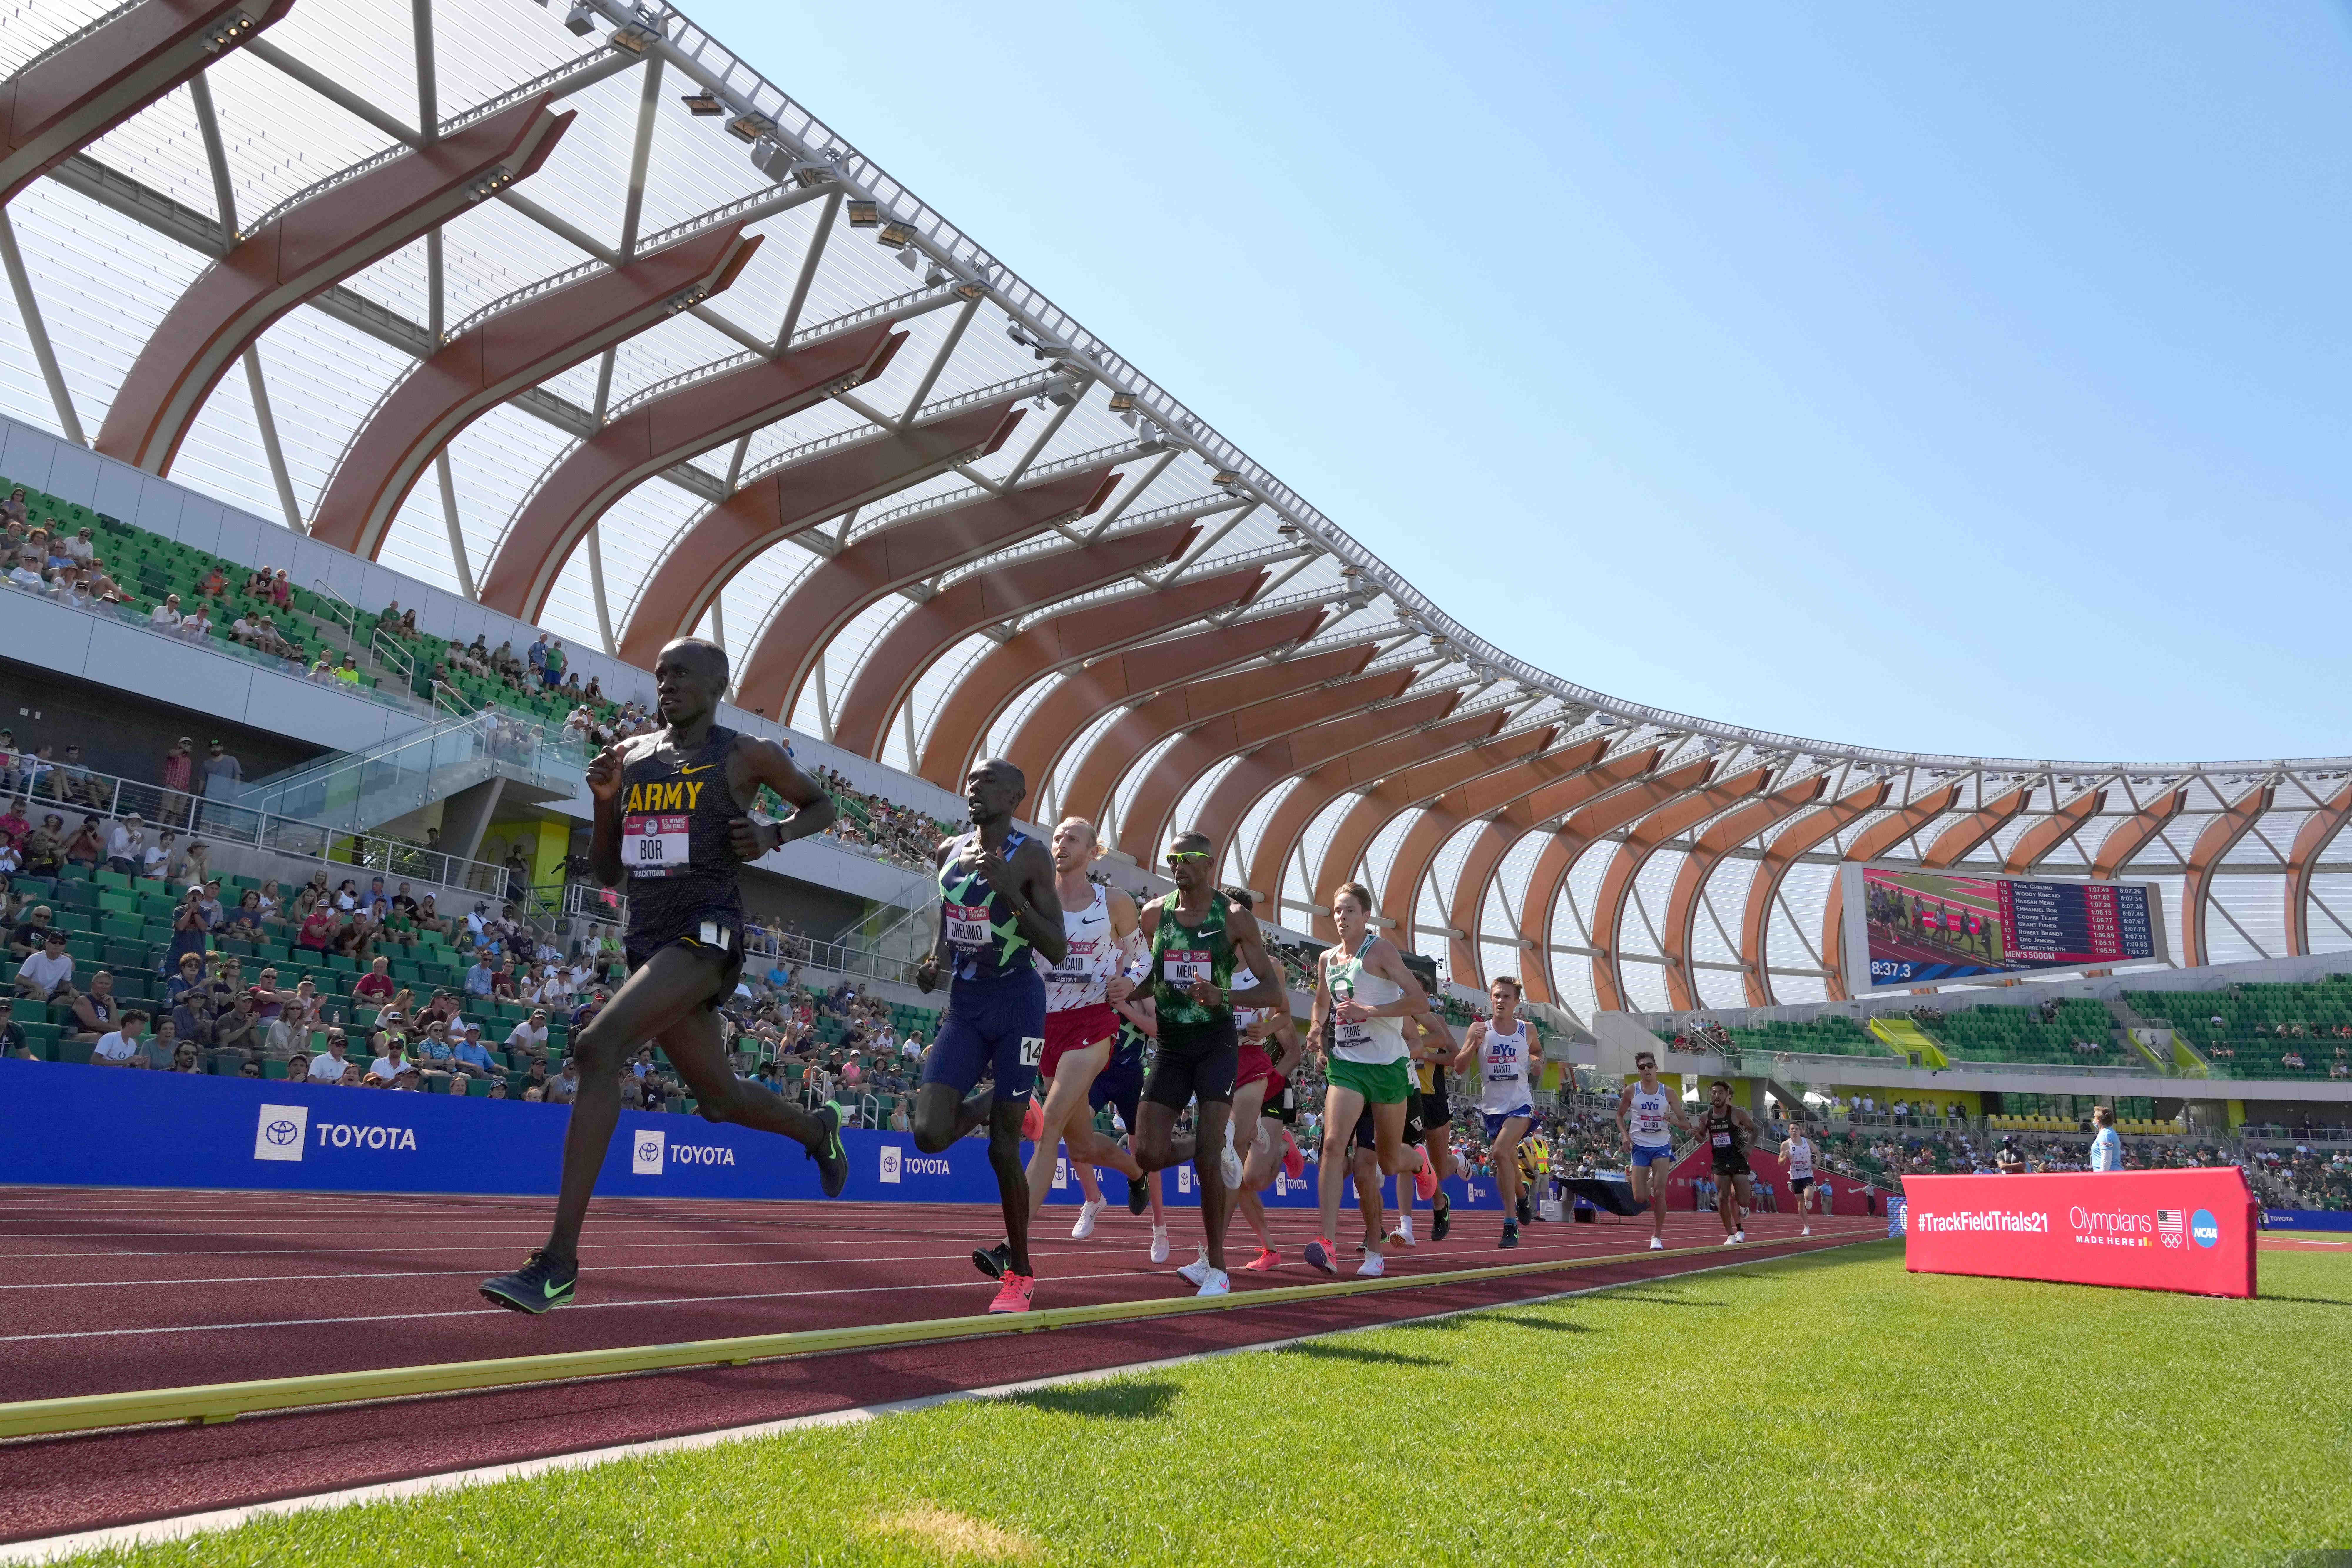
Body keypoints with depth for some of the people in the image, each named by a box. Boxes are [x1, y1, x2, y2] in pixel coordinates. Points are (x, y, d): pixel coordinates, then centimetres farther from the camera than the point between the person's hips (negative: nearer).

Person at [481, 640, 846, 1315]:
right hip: (648, 941, 7)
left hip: (706, 934, -7)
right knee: (721, 1098, 15)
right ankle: (818, 1130, 49)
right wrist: (604, 801, 1)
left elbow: (820, 805, 16)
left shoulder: (749, 756, 2)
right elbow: (606, 872, 18)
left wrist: (773, 834, -3)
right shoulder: (630, 756, 15)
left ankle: (559, 1263, -26)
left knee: (597, 1045, -27)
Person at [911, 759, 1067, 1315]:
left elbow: (1057, 951, -14)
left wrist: (1010, 893, -25)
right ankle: (986, 1106, 25)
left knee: (1004, 1149, -1)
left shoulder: (1030, 857, -10)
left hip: (1016, 1003, -5)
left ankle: (1020, 1274, 17)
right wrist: (934, 961, 2)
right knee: (930, 1134, -11)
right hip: (964, 1003, 5)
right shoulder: (948, 852, 7)